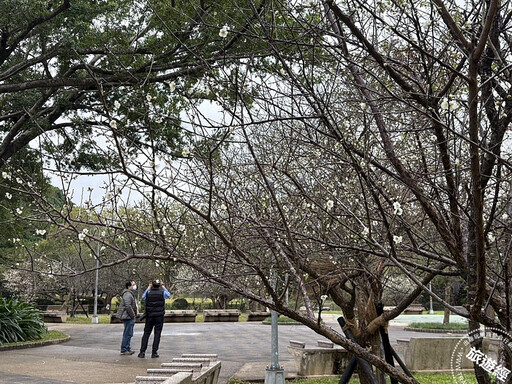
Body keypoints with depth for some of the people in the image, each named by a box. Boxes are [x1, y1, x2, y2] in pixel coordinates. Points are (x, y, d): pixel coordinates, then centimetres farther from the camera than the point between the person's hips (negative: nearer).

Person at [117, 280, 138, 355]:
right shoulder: (127, 294, -16)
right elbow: (128, 306, -24)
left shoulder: (130, 294, 20)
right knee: (127, 334, -8)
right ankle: (124, 350, -4)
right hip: (128, 317, -11)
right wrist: (133, 315, -19)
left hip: (130, 317, 11)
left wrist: (134, 316, 20)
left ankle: (127, 349, 22)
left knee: (129, 334, 15)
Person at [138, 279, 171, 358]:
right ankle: (154, 352, 0)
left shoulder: (148, 293, -2)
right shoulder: (162, 293, -5)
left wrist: (148, 288, 28)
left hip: (149, 316, 1)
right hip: (159, 316, -1)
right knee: (157, 334, 2)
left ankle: (142, 352, 3)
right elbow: (168, 295, 19)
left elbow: (143, 297, 23)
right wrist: (164, 288, 27)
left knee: (146, 334, 8)